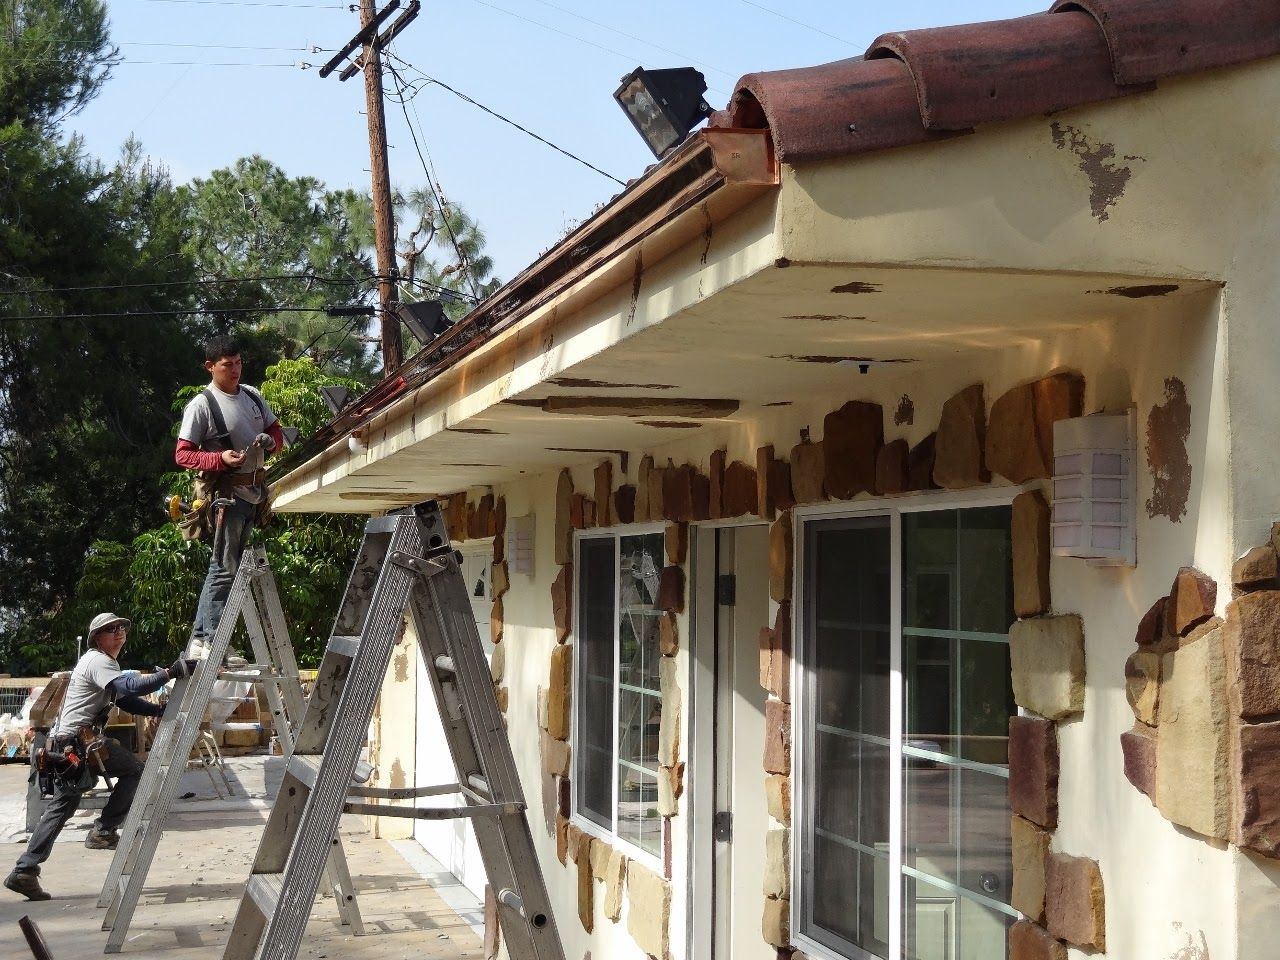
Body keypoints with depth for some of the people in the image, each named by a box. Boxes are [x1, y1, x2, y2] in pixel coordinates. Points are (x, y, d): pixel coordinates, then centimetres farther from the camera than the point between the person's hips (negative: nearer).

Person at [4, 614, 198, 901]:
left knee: (61, 806, 10)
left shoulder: (101, 662, 25)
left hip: (64, 744, 10)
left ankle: (24, 872, 7)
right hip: (79, 740, -10)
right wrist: (171, 673, -32)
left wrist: (161, 710, 11)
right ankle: (103, 830, -5)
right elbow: (129, 687, -26)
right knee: (134, 770, -3)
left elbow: (126, 701, 24)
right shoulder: (98, 661, -8)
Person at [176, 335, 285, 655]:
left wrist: (270, 440, -3)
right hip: (226, 491, -7)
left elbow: (276, 431, 21)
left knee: (224, 567, 10)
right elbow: (182, 455, -10)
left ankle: (199, 640, 15)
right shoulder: (201, 405, -8)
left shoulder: (253, 396, 12)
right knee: (224, 568, -8)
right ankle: (212, 641, -5)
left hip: (254, 491, 7)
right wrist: (220, 458, -24)